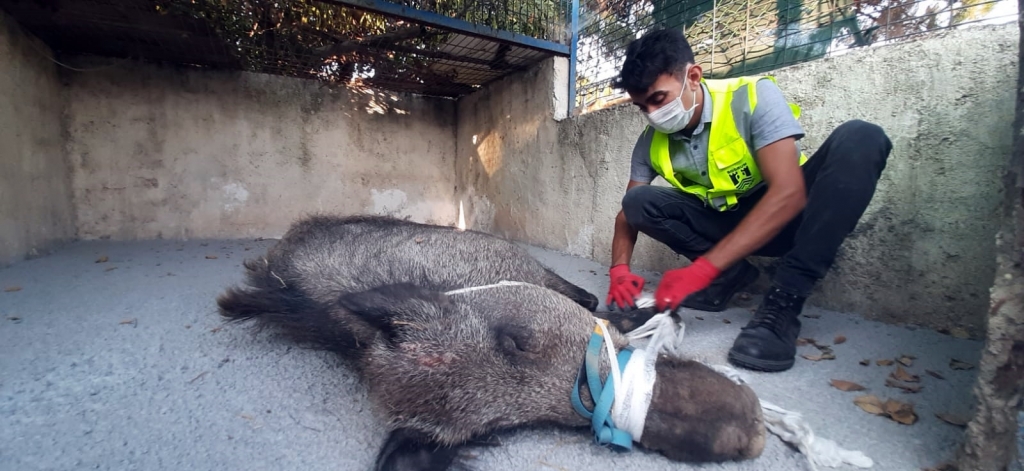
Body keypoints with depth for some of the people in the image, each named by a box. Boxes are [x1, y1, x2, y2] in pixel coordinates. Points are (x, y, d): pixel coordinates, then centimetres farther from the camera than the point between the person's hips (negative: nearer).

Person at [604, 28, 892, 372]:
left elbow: (788, 194, -31)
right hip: (727, 225, 3)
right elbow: (629, 211, -3)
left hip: (785, 214, -2)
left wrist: (702, 270, -38)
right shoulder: (650, 143, -9)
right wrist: (619, 270, -23)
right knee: (640, 200, -18)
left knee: (860, 139, -30)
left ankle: (782, 304, -32)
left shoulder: (753, 97, -22)